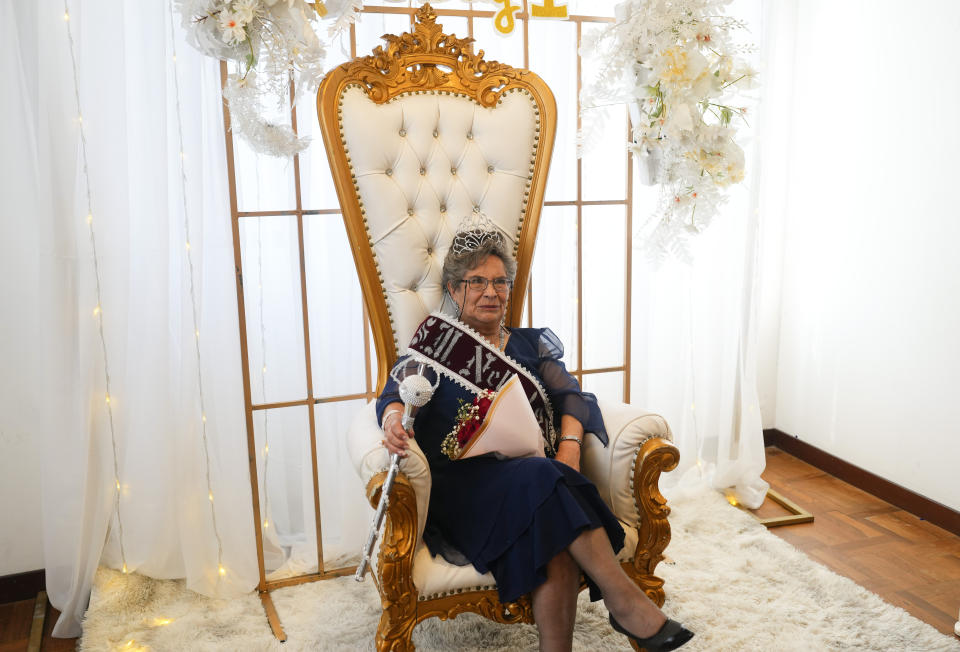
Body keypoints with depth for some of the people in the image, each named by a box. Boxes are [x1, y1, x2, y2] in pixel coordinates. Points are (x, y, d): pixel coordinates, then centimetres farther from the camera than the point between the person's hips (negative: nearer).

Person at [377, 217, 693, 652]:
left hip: (532, 478, 3)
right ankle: (623, 599, -30)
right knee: (541, 477, -34)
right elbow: (396, 393, 0)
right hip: (463, 483, -2)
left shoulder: (532, 344, 23)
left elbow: (570, 395, 9)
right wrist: (393, 421, -26)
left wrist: (570, 443, -14)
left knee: (556, 546, -33)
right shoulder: (435, 343, 16)